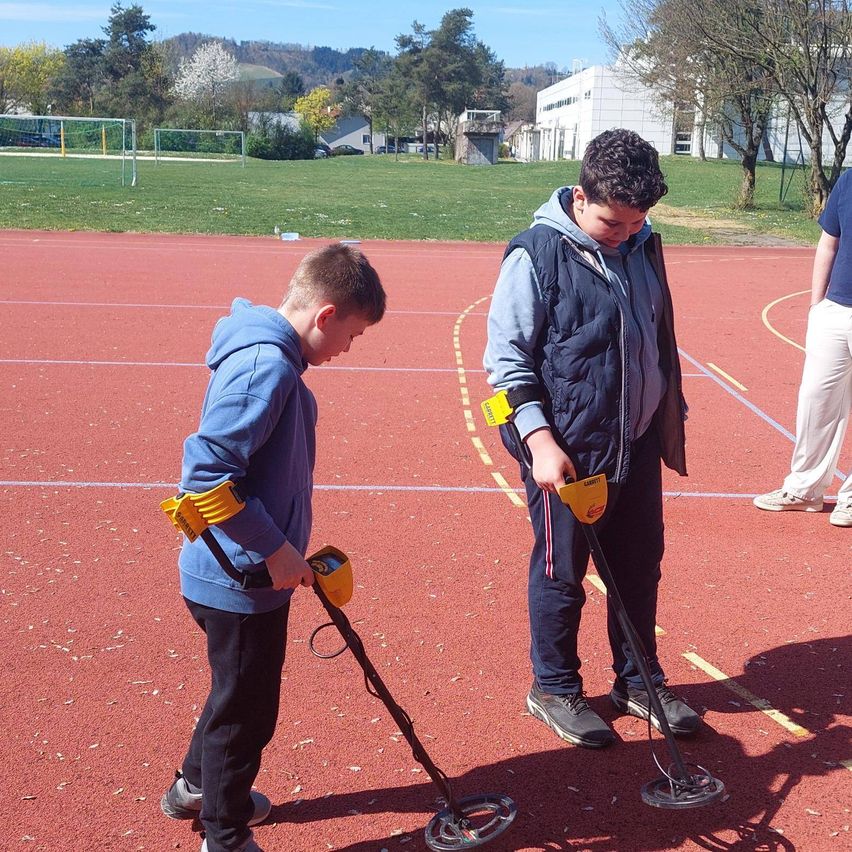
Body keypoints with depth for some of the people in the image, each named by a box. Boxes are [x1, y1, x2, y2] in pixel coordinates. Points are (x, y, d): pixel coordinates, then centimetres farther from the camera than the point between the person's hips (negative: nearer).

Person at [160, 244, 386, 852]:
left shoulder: (270, 356, 7)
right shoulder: (265, 366, -25)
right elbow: (206, 471, -30)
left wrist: (286, 550, 18)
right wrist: (276, 549, -24)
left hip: (240, 574, 10)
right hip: (243, 581, -10)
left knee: (238, 693, 28)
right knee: (247, 710, 7)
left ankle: (197, 787, 48)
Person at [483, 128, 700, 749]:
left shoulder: (644, 247, 6)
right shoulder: (537, 254, -14)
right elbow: (506, 356, -12)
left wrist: (672, 418, 19)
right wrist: (539, 439, -20)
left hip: (637, 443, 6)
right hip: (566, 452, -6)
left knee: (641, 565, 15)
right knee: (562, 573, 7)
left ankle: (639, 681, 33)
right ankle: (554, 691, 25)